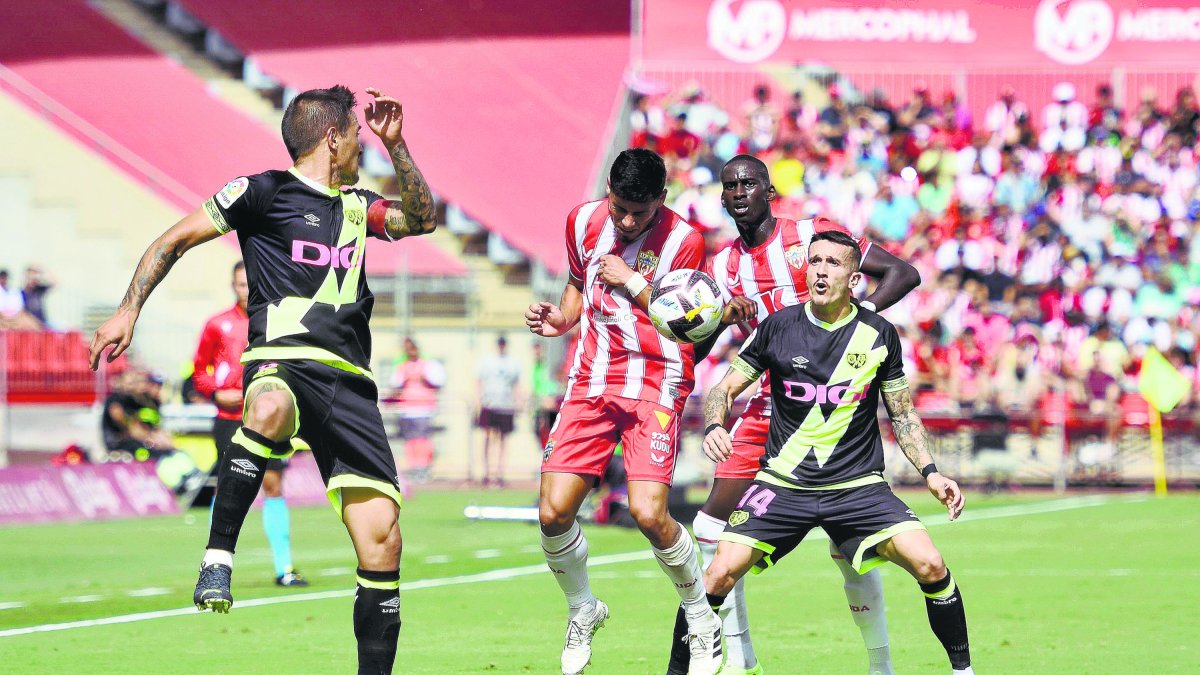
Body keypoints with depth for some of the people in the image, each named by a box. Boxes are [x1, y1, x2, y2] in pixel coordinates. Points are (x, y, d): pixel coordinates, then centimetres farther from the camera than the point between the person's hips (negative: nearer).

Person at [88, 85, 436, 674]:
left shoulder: (355, 206, 25)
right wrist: (128, 311, -1)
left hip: (350, 382, 5)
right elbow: (174, 241, 9)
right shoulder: (265, 193, 7)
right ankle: (218, 558, -36)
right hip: (282, 361, -5)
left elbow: (422, 218, 33)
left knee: (382, 541, -6)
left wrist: (395, 144, 21)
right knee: (269, 411, -44)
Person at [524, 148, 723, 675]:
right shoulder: (583, 221, 5)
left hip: (655, 383, -4)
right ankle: (582, 610, 21)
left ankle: (702, 621, 3)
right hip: (591, 381, 4)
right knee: (554, 512, -7)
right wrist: (563, 318, 4)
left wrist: (632, 283, -14)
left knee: (648, 513, -20)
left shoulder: (683, 240, -8)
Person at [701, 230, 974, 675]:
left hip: (858, 484, 0)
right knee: (720, 574, -17)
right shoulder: (778, 326, -1)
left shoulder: (879, 334, 0)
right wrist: (714, 426, -15)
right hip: (783, 483, 0)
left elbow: (902, 413, 10)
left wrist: (931, 473, -2)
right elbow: (727, 388, 6)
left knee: (930, 565, -18)